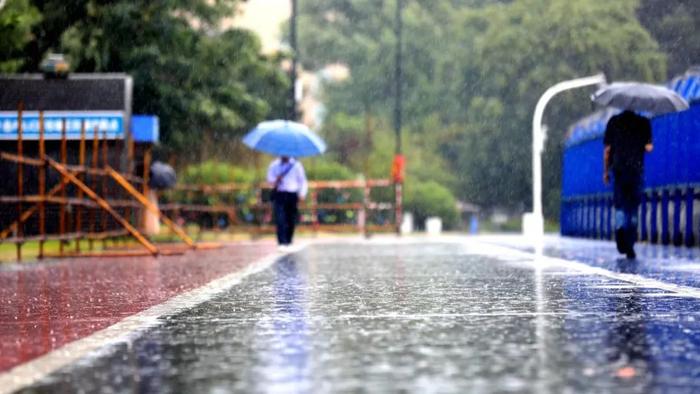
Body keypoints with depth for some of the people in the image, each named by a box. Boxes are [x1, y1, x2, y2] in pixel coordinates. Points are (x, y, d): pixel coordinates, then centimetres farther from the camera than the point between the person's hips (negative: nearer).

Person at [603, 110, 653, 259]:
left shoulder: (613, 121, 6)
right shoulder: (643, 122, 3)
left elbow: (607, 149, 4)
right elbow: (648, 147, -4)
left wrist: (606, 171, 11)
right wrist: (649, 146, 20)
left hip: (618, 168, 0)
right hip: (636, 168, 0)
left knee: (620, 205, 4)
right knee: (633, 207, 7)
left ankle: (619, 228, -28)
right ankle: (630, 247, 5)